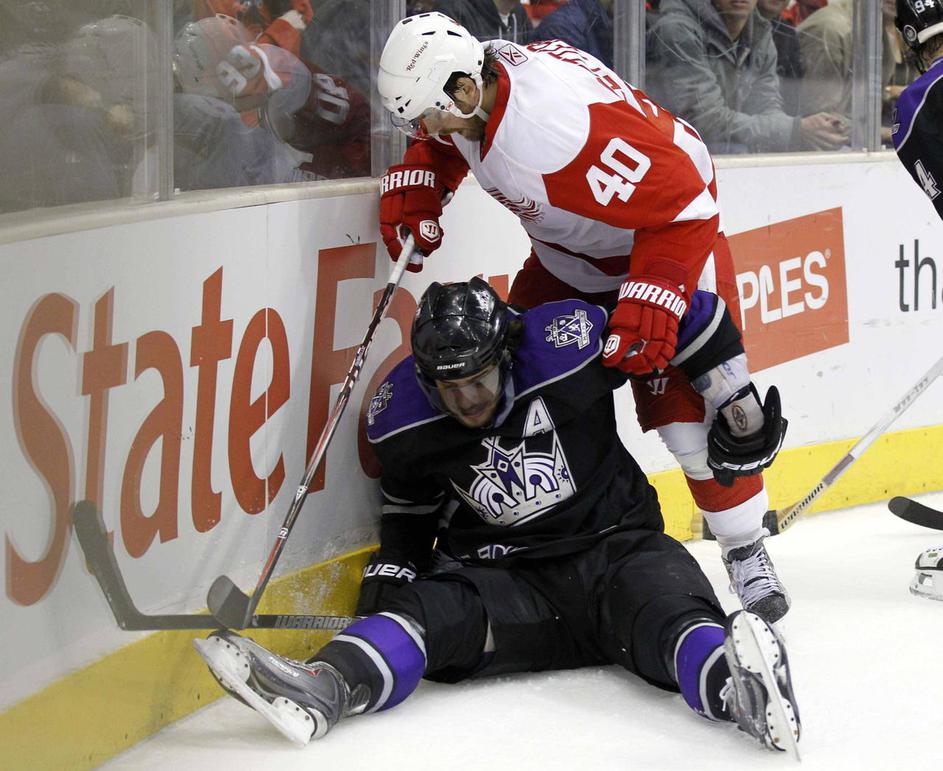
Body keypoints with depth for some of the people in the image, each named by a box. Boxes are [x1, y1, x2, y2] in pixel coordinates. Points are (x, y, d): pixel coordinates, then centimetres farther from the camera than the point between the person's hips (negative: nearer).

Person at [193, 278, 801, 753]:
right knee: (430, 606, -27)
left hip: (615, 545, -2)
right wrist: (390, 573, 2)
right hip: (506, 576, 2)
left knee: (668, 605, -35)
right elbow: (410, 507, 17)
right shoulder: (405, 420, -3)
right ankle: (322, 689, -55)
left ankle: (733, 683, -68)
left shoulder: (564, 345, -16)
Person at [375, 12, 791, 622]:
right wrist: (414, 184, -4)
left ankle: (747, 553, 6)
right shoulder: (471, 89, -14)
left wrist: (654, 298, -40)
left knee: (693, 405, -13)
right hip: (567, 253, 8)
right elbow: (443, 142, 14)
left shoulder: (562, 120, -40)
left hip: (669, 230, -8)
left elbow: (682, 206, -36)